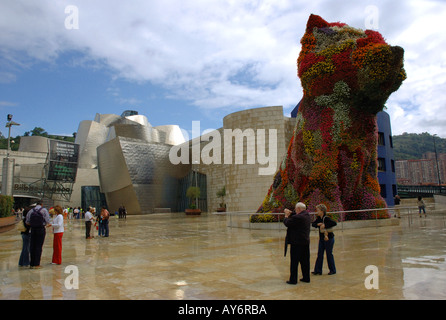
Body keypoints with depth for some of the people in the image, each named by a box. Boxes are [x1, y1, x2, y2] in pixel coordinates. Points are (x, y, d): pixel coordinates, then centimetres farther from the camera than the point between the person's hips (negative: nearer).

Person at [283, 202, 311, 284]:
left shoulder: (297, 218, -21)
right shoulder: (307, 215, 7)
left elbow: (287, 223, -12)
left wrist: (286, 216, 4)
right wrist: (290, 213, 13)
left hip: (297, 243, -8)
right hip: (306, 241, 9)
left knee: (294, 262, 0)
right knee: (305, 261, 16)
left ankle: (293, 280, 6)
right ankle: (306, 278, 24)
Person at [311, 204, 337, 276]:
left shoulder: (326, 218, -18)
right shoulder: (319, 218, 5)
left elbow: (334, 223, -30)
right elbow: (313, 224, 4)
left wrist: (325, 225, -31)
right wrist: (318, 224, -15)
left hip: (329, 238, -7)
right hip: (321, 238, 7)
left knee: (329, 254, 3)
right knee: (320, 254, 7)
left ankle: (333, 270, 18)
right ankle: (318, 270, 12)